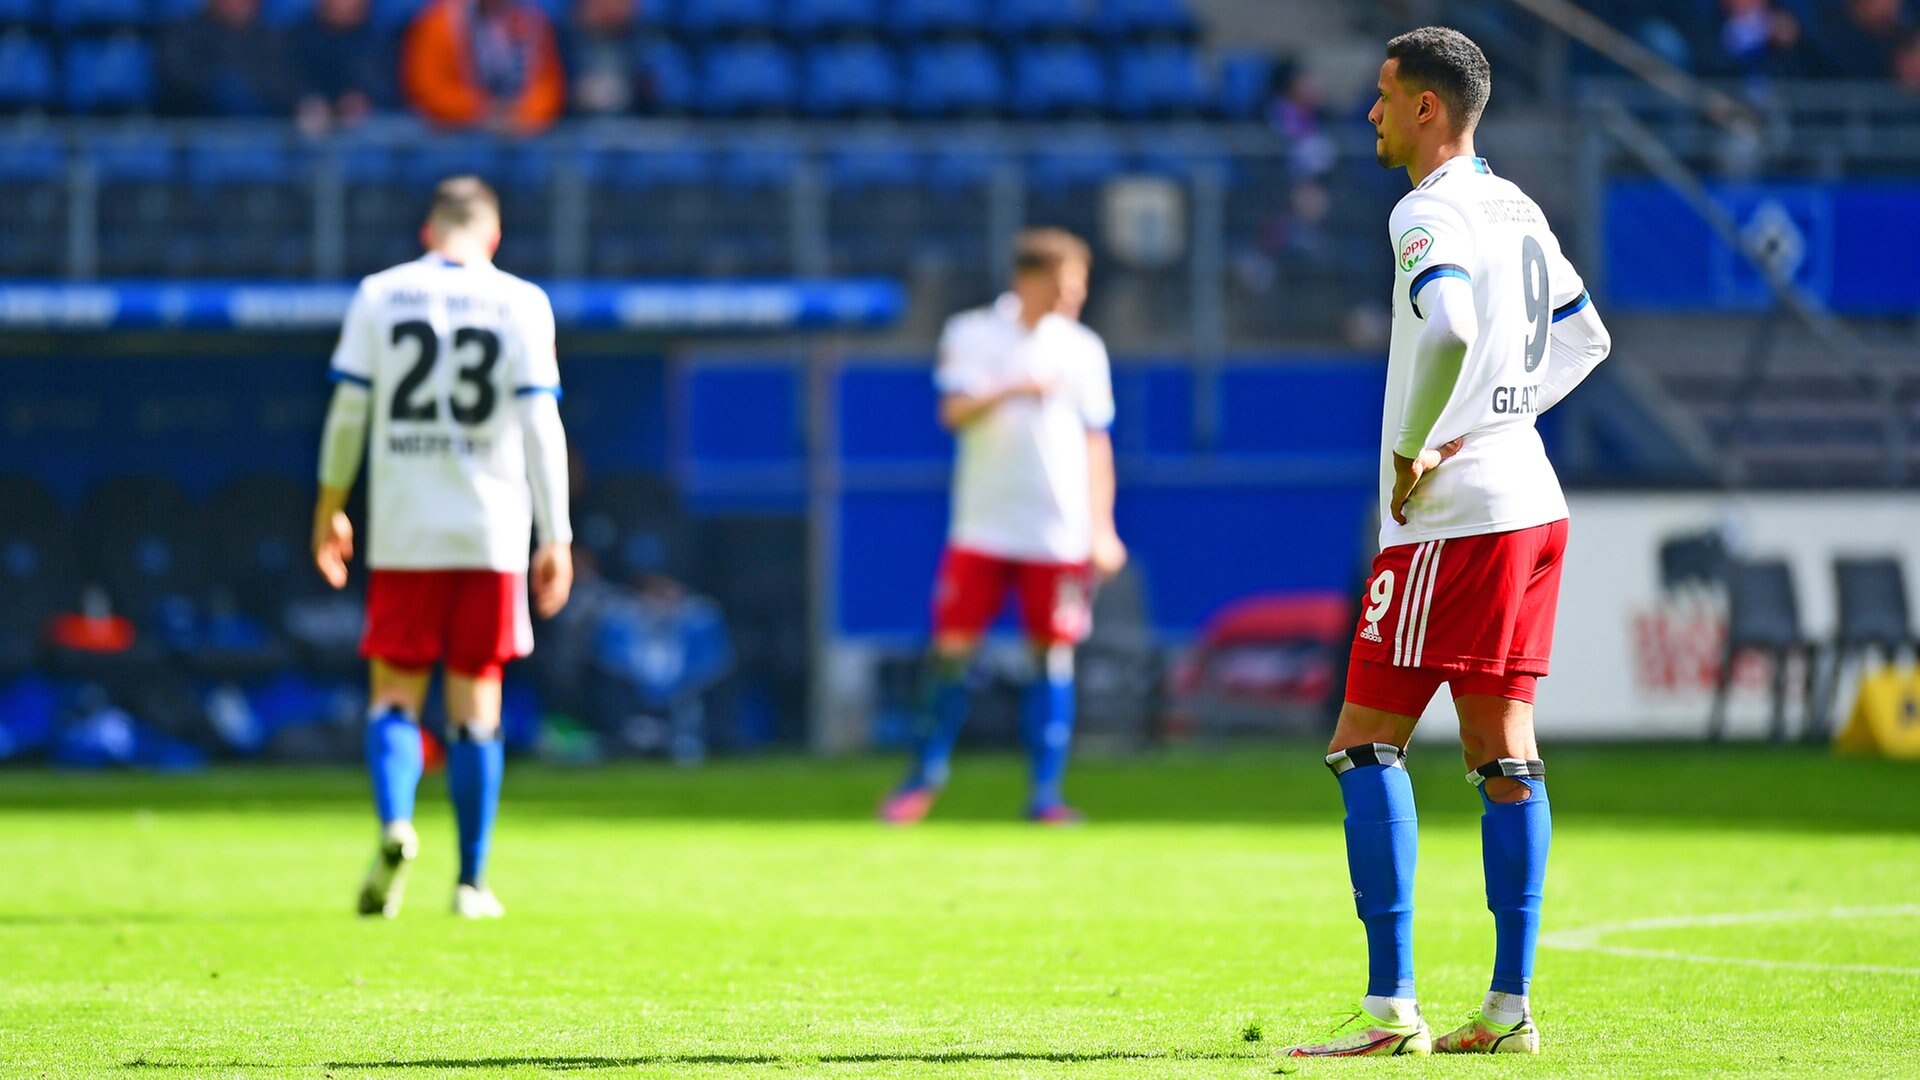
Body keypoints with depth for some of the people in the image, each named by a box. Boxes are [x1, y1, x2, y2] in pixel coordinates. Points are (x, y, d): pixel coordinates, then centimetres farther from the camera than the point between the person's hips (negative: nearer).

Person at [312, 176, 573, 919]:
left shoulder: (380, 295, 3)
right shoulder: (522, 304, 1)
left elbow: (348, 410, 2)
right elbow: (540, 421, -4)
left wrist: (330, 504, 14)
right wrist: (556, 537, -3)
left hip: (402, 532, 0)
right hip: (491, 533, 0)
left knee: (395, 696, 5)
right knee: (475, 705, 7)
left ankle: (394, 823, -23)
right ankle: (472, 882, 8)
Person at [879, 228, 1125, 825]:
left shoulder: (1082, 350, 8)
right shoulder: (970, 335, 3)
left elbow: (1095, 442, 10)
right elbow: (954, 412, -8)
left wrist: (1101, 528, 4)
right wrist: (1011, 390, -24)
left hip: (1058, 531, 1)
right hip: (982, 525, -1)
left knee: (1053, 653, -2)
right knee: (952, 646, -4)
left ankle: (1046, 791, 3)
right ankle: (927, 773, 11)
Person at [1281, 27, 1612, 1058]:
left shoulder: (1431, 214, -13)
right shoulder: (1518, 210, 16)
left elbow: (1450, 327, -31)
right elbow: (1585, 335, 27)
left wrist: (1414, 448, -19)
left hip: (1451, 517, -9)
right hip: (1531, 501, 9)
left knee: (1365, 742, -5)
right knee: (1504, 753, 8)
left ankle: (1390, 1006, -10)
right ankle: (1508, 1007, 7)